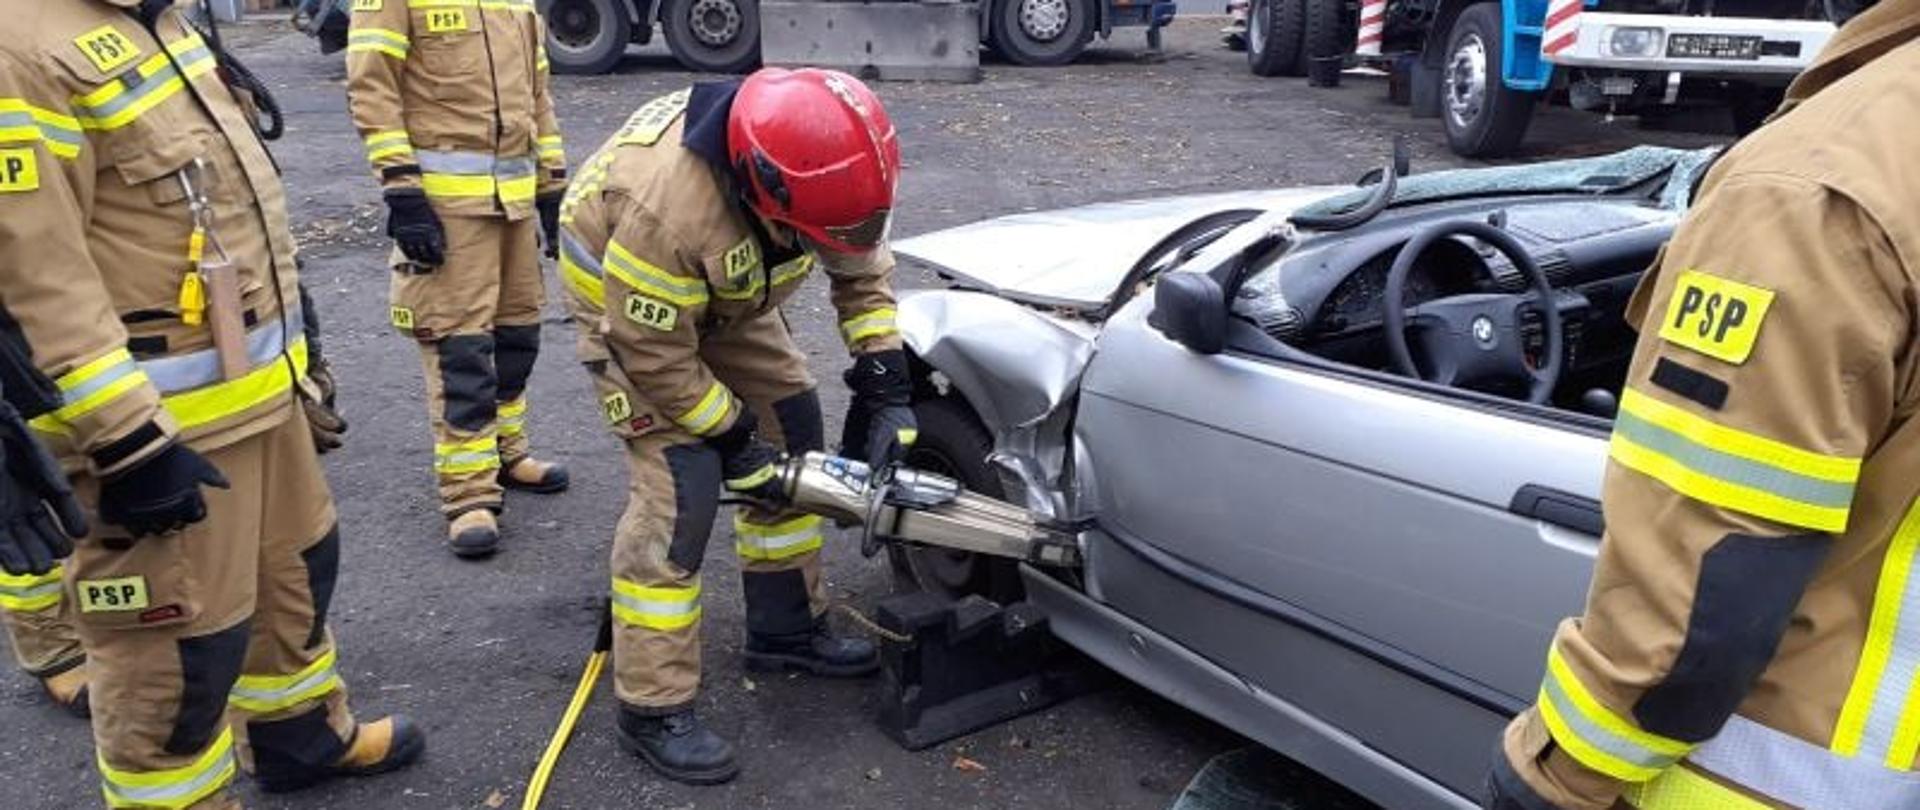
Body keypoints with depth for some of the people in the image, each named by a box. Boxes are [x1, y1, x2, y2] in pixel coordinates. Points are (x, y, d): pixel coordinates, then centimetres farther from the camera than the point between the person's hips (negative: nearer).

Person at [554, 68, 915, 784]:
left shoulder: (810, 156, -24)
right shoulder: (667, 206, -43)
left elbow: (863, 265, -9)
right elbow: (656, 355, -29)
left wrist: (886, 388, -16)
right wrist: (734, 441, -19)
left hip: (727, 296, 7)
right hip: (628, 305, -7)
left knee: (794, 433, 5)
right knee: (680, 485, -17)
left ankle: (786, 629, 22)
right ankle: (653, 708, -6)